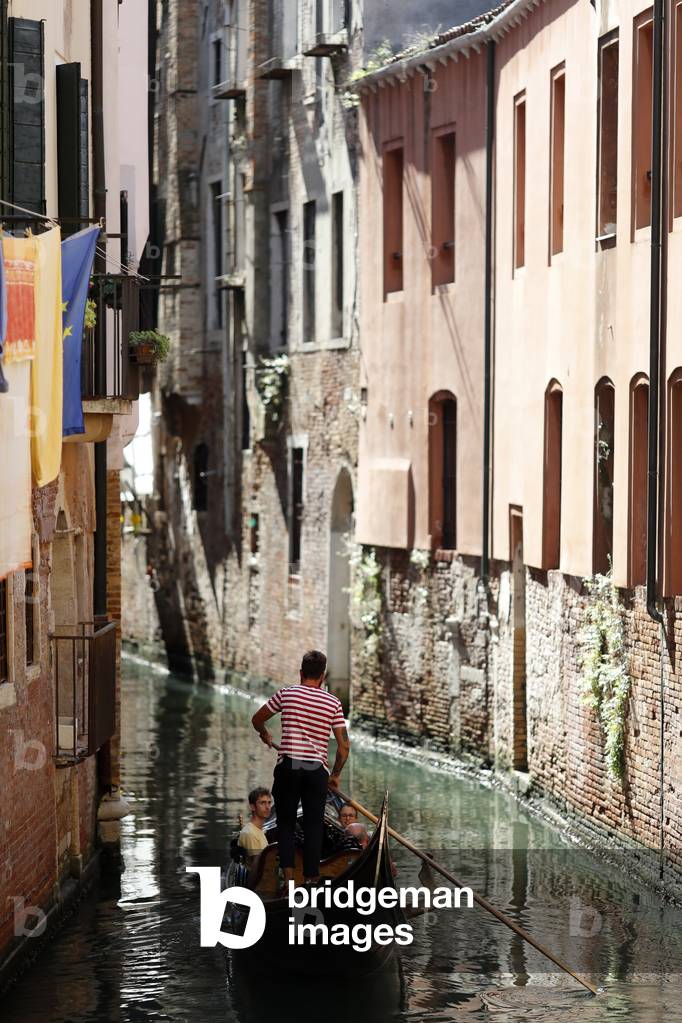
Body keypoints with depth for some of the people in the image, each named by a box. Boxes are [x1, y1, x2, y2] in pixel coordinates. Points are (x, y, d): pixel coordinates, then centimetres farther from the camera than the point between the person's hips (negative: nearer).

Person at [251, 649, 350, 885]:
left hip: (288, 766, 0)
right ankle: (312, 880, 4)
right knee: (313, 827, 7)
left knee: (285, 824, 9)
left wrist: (265, 735, 37)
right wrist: (335, 775, 17)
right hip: (317, 770, 1)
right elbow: (344, 746, 3)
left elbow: (257, 719, 15)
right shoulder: (333, 703, 4)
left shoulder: (286, 694, 2)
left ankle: (288, 876, -6)